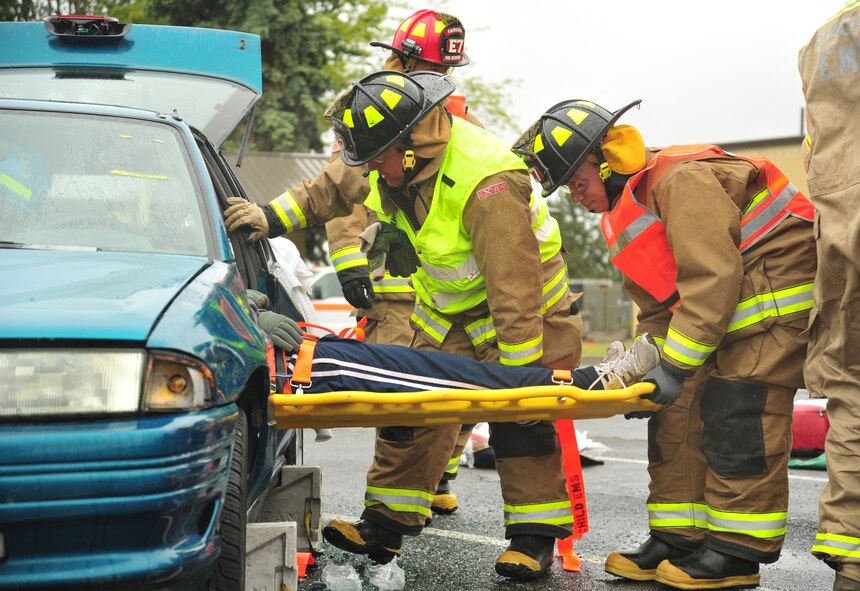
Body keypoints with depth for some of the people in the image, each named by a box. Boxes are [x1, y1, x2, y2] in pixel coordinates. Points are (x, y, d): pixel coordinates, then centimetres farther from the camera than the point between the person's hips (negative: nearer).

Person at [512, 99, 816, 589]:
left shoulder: (681, 180, -21)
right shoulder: (624, 213, 11)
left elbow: (713, 277, -28)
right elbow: (657, 308, 13)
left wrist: (676, 366, -27)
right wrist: (643, 369, -2)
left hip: (776, 287, -10)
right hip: (725, 310, 10)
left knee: (736, 416, -15)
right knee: (678, 414, 4)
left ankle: (739, 550, -9)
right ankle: (678, 540, 9)